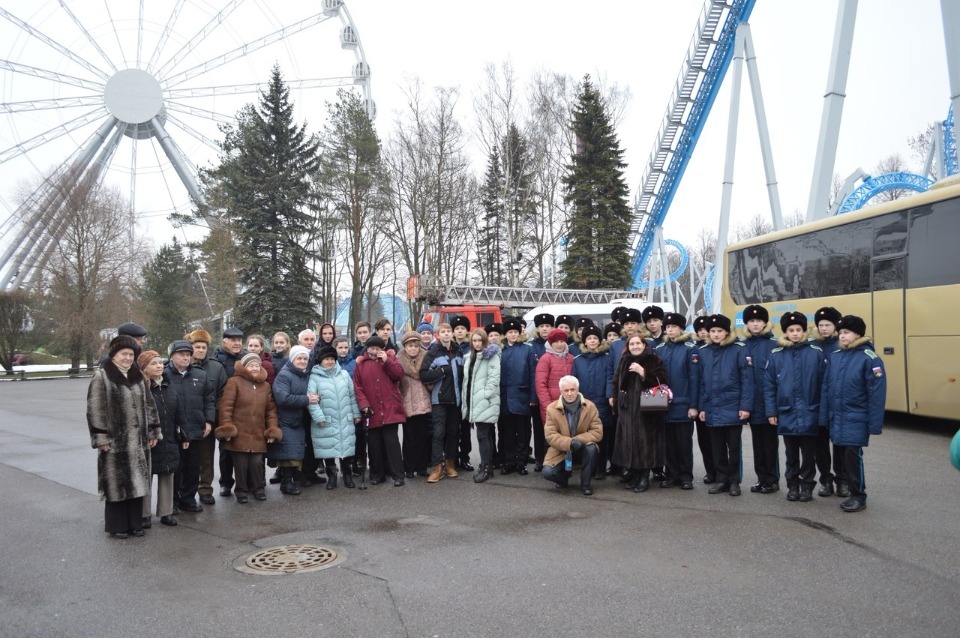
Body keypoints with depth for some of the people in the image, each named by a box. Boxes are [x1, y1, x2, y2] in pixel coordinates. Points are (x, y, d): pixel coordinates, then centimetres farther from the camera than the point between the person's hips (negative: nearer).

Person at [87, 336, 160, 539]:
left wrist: (153, 431, 11)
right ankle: (117, 526, 14)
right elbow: (95, 409, -11)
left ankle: (134, 523, 21)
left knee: (136, 482, 10)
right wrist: (101, 438, -16)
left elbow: (148, 405, 15)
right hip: (116, 440, -6)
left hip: (138, 440, 6)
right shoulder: (101, 377, -7)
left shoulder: (137, 377, 12)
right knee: (117, 484, 2)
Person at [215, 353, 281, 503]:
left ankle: (258, 488, 23)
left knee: (257, 462, 2)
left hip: (258, 435, 3)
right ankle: (242, 490, 20)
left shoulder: (265, 385, 12)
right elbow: (226, 406, -7)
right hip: (238, 434, -3)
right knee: (241, 464, 2)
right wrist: (227, 428, -13)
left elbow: (271, 409, 12)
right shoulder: (234, 382, -3)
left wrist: (272, 430, 4)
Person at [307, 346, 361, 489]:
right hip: (326, 423, -3)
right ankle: (331, 476, 21)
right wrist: (319, 417, -15)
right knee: (328, 450, 4)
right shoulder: (314, 377, -4)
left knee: (347, 447, 7)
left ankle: (347, 474, 24)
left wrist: (356, 414, 11)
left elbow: (352, 395, 12)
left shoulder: (344, 374, 7)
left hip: (346, 421, 3)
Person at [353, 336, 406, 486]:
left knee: (391, 441, -3)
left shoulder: (390, 358, 6)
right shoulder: (361, 363, 6)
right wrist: (364, 405, -8)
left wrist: (386, 361, -13)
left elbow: (399, 375, -6)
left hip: (390, 409, -2)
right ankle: (377, 474, 19)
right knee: (374, 443, 8)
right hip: (372, 411, 2)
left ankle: (398, 474, 2)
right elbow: (357, 387, 2)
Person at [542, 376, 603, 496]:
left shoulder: (590, 406, -8)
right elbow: (550, 436, -14)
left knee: (591, 449, -34)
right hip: (561, 451, 0)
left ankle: (585, 484, -11)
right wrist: (569, 443, -32)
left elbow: (598, 432, -11)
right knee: (548, 472, -24)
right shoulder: (552, 409, -9)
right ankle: (564, 476, 14)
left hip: (583, 449, 0)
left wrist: (578, 440, -27)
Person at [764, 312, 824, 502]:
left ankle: (807, 486, 24)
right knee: (791, 455, 14)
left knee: (808, 455, 10)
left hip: (809, 414, -1)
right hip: (787, 414, 1)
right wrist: (771, 412, -2)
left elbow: (824, 383, -4)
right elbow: (769, 386, 1)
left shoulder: (816, 353, -5)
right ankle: (792, 485, 27)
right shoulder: (776, 355, -1)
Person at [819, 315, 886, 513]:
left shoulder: (869, 358, -11)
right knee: (842, 455, 12)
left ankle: (858, 496, 12)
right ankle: (853, 492, 27)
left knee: (853, 455, -3)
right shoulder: (834, 357, 7)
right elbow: (826, 389, 10)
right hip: (836, 419, 6)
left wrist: (875, 425, -13)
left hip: (856, 419, -6)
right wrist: (824, 417, 8)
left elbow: (877, 394, -12)